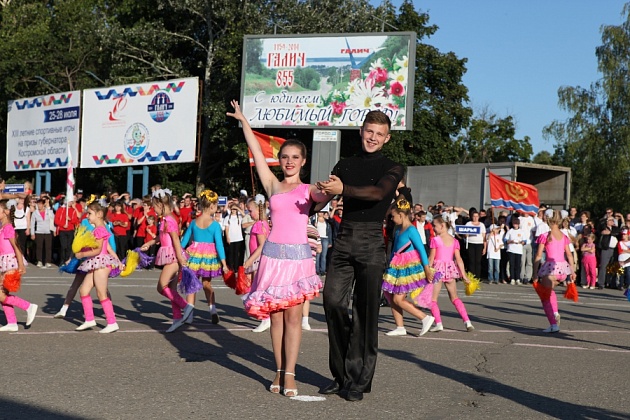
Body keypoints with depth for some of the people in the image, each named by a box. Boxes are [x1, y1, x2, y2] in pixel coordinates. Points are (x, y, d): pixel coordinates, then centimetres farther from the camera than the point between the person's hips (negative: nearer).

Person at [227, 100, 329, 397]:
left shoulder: (308, 190, 5)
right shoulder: (273, 185, 10)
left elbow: (325, 197, -18)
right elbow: (256, 151, 10)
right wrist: (243, 120, 11)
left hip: (298, 255, -2)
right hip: (273, 253, 2)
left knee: (293, 316, -2)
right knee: (275, 315, 3)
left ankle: (289, 374, 0)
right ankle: (279, 371, 10)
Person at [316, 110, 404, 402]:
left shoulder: (392, 168, 6)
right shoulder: (345, 165, 19)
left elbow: (379, 192, -16)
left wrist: (343, 189, -28)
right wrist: (322, 191, -15)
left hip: (371, 243, -3)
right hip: (344, 238, 4)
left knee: (365, 310, -4)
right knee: (333, 301, -6)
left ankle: (358, 380, 4)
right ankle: (341, 375, 8)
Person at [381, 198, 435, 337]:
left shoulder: (411, 230, -15)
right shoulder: (398, 230, 10)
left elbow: (421, 249, -17)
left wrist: (427, 269, -19)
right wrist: (390, 265, 15)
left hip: (409, 268, -9)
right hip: (398, 268, 9)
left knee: (398, 299, -10)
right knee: (390, 296, 6)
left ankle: (426, 318, -4)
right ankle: (400, 327, 13)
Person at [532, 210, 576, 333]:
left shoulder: (545, 235, -2)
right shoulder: (564, 236, 11)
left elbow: (538, 256, -5)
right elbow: (569, 255, 13)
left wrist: (535, 273, -3)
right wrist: (572, 271, 19)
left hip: (550, 268, -6)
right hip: (563, 268, 6)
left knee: (545, 296, 6)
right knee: (549, 289, 30)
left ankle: (553, 324, -1)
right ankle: (555, 312, 11)